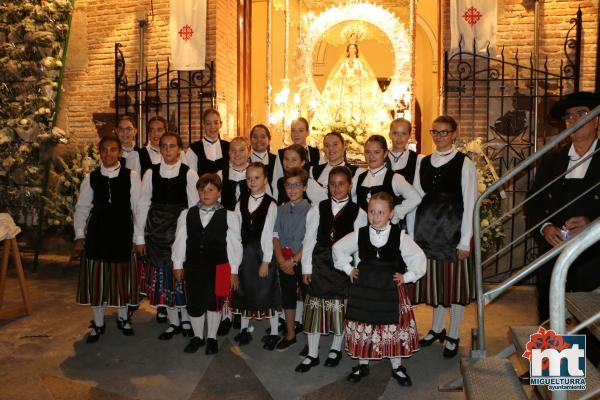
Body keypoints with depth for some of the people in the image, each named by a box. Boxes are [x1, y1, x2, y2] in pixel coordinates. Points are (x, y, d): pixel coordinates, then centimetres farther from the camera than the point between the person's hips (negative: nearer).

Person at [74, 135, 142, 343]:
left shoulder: (131, 176, -6)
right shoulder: (91, 177, 1)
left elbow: (138, 207, -3)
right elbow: (82, 207, 7)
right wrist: (80, 235, 2)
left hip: (123, 232, -1)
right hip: (97, 232, 2)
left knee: (122, 276, 11)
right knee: (96, 278, 8)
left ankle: (123, 318, 33)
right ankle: (98, 323, 27)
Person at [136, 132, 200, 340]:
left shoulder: (188, 174, -5)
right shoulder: (151, 173, 2)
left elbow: (194, 207, -4)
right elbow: (143, 204, 3)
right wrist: (140, 237, 2)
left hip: (180, 227, -3)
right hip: (157, 228, 3)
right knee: (162, 274, 9)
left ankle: (186, 319, 24)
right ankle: (173, 322, 24)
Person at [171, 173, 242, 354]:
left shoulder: (229, 216, -5)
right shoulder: (186, 215, 3)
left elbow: (234, 245, -5)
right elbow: (180, 241, 6)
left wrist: (234, 270, -6)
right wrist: (177, 264, 6)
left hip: (218, 268, -2)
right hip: (193, 267, 2)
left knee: (214, 303, 12)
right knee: (194, 304, 11)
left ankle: (212, 338, 31)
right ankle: (197, 336, 34)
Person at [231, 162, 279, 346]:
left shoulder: (270, 204, -10)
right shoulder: (241, 203, 5)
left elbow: (268, 234, -12)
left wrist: (266, 261, -13)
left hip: (263, 253, -4)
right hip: (244, 253, 5)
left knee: (267, 293, 5)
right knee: (244, 291, 15)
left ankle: (274, 332, 20)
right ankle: (244, 329, 31)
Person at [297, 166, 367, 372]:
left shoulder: (358, 213, -4)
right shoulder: (318, 209, 0)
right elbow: (309, 239, 0)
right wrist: (307, 267, -2)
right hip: (320, 264, 1)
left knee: (341, 307, 11)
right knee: (315, 307, 7)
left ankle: (335, 349, 33)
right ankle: (312, 354, 21)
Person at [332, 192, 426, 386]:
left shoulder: (400, 236, -8)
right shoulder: (360, 234, -3)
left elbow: (418, 257, 0)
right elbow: (338, 248, 10)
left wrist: (406, 277, -2)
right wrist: (348, 269, 7)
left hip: (390, 290, -1)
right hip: (363, 289, 2)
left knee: (394, 326, 6)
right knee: (362, 326, 8)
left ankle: (397, 367, 27)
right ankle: (363, 364, 28)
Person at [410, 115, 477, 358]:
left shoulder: (464, 164, -5)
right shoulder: (423, 163, 8)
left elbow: (469, 203, -8)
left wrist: (465, 241, -12)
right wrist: (412, 235, 2)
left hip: (453, 229, -4)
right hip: (427, 230, 4)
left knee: (455, 281, 6)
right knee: (434, 280, 13)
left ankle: (453, 336, 22)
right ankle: (437, 328, 32)